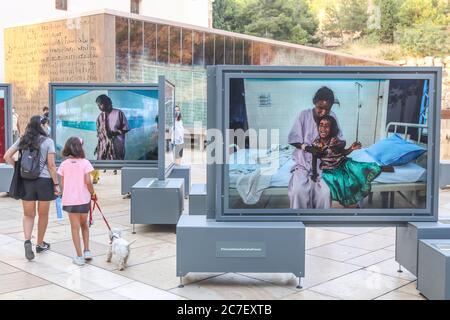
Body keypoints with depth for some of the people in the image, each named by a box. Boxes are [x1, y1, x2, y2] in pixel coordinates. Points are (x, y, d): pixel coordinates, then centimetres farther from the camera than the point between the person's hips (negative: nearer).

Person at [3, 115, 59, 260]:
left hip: (26, 181, 3)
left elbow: (7, 156, 3)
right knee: (43, 214, 13)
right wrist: (56, 184, -4)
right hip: (44, 181, -3)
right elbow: (51, 165, -10)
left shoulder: (22, 140, 6)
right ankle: (40, 244, 26)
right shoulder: (48, 141, -7)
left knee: (28, 215, 12)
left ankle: (27, 241, -11)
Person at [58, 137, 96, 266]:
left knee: (75, 227, 6)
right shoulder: (85, 163, -8)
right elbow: (88, 181, -13)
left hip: (69, 200, 1)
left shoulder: (64, 164, -1)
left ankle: (79, 256, 7)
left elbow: (62, 183, 3)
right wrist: (93, 193, 2)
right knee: (84, 224, 21)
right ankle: (87, 251, 18)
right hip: (84, 198, -1)